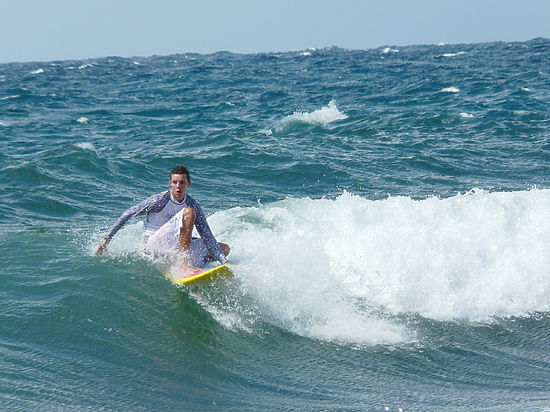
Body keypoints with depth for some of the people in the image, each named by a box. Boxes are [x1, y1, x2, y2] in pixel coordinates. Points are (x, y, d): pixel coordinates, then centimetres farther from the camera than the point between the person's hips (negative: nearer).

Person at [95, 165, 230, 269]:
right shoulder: (160, 200, -15)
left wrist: (223, 261, -14)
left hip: (174, 246, 6)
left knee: (224, 248, 2)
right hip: (154, 244, -6)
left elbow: (207, 236, -4)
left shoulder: (193, 205, -3)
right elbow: (128, 214, -9)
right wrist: (107, 238, -10)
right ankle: (184, 262, -31)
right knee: (189, 212, -27)